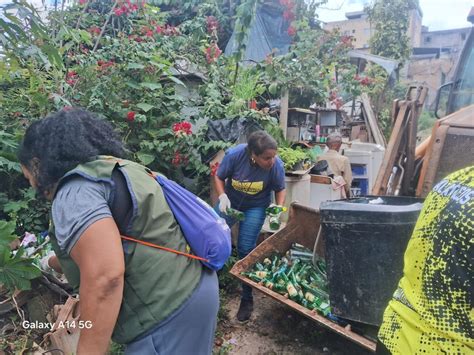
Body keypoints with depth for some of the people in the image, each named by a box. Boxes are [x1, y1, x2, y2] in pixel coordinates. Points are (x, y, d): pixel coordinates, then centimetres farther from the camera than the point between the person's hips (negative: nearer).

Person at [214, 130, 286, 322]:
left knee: (245, 249, -5)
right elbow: (219, 177, -12)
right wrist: (222, 196, -27)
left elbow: (280, 189, -8)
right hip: (230, 201, 2)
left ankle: (247, 299, 16)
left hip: (255, 207, -2)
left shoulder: (277, 165, -27)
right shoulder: (234, 155, -29)